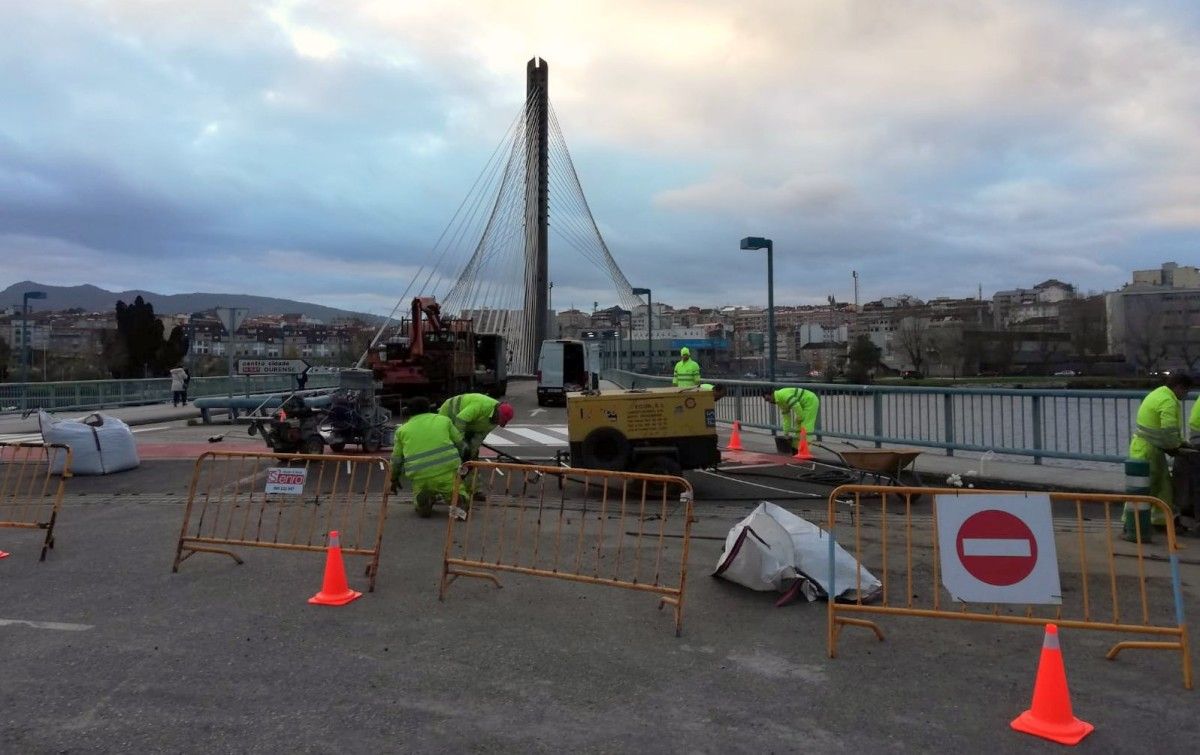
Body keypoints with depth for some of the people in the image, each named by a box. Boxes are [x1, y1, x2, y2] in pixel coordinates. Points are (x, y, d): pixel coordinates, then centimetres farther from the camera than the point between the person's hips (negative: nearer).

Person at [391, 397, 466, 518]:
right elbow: (459, 443, 19)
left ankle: (424, 497, -8)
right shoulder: (444, 420, 13)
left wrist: (394, 479, 33)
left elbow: (396, 459, 18)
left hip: (420, 477, 1)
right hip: (447, 471, 0)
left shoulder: (402, 430, 14)